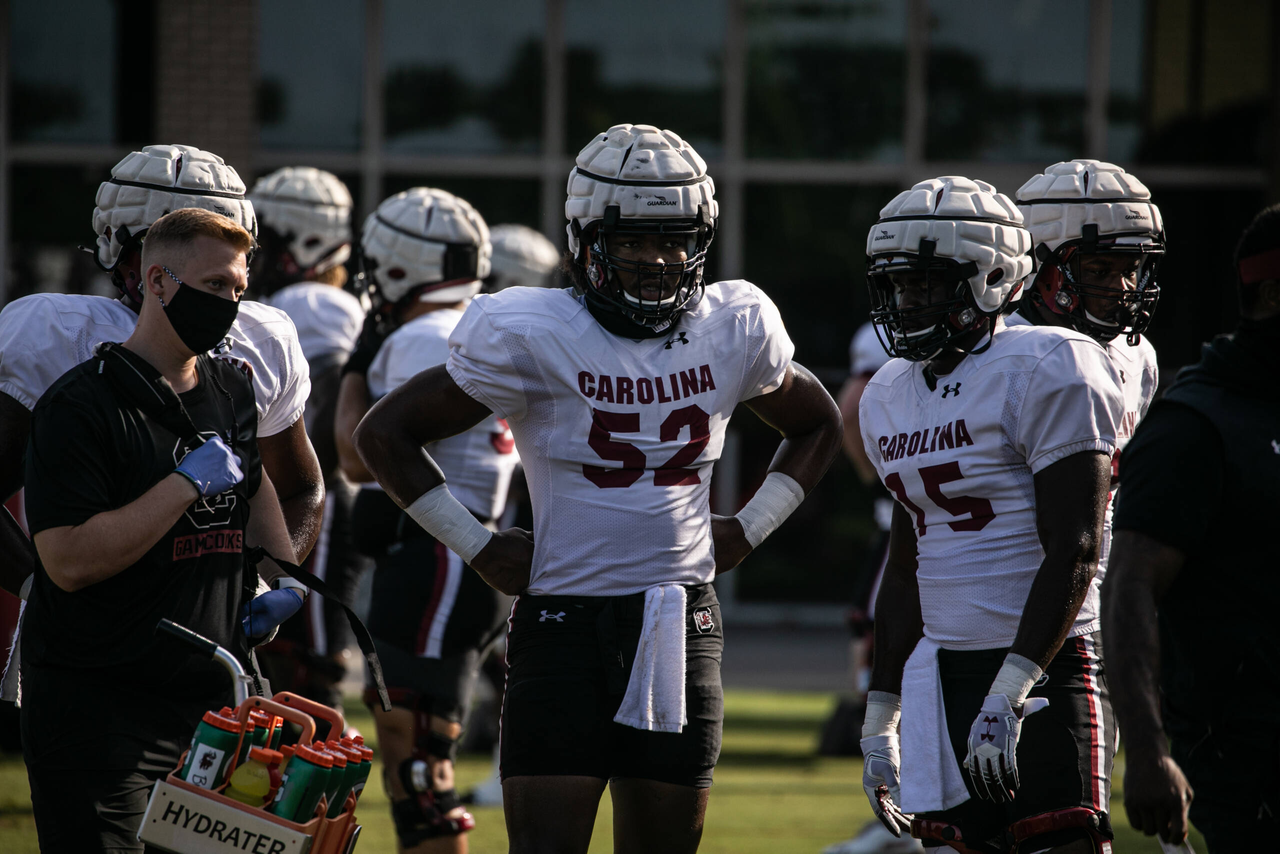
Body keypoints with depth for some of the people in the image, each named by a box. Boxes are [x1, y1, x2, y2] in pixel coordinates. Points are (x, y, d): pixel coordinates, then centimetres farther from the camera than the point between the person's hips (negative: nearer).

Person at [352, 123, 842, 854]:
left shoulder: (732, 332, 4)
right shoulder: (533, 338, -8)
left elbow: (818, 425, 24)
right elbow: (387, 433, 0)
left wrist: (751, 527, 10)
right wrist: (475, 545, -4)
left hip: (684, 624, 4)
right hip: (566, 622, -4)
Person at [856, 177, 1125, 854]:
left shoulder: (1045, 374, -11)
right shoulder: (890, 398, 15)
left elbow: (1072, 556, -16)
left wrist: (1008, 696, -22)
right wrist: (881, 721, 20)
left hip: (1042, 669, -7)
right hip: (943, 670, 7)